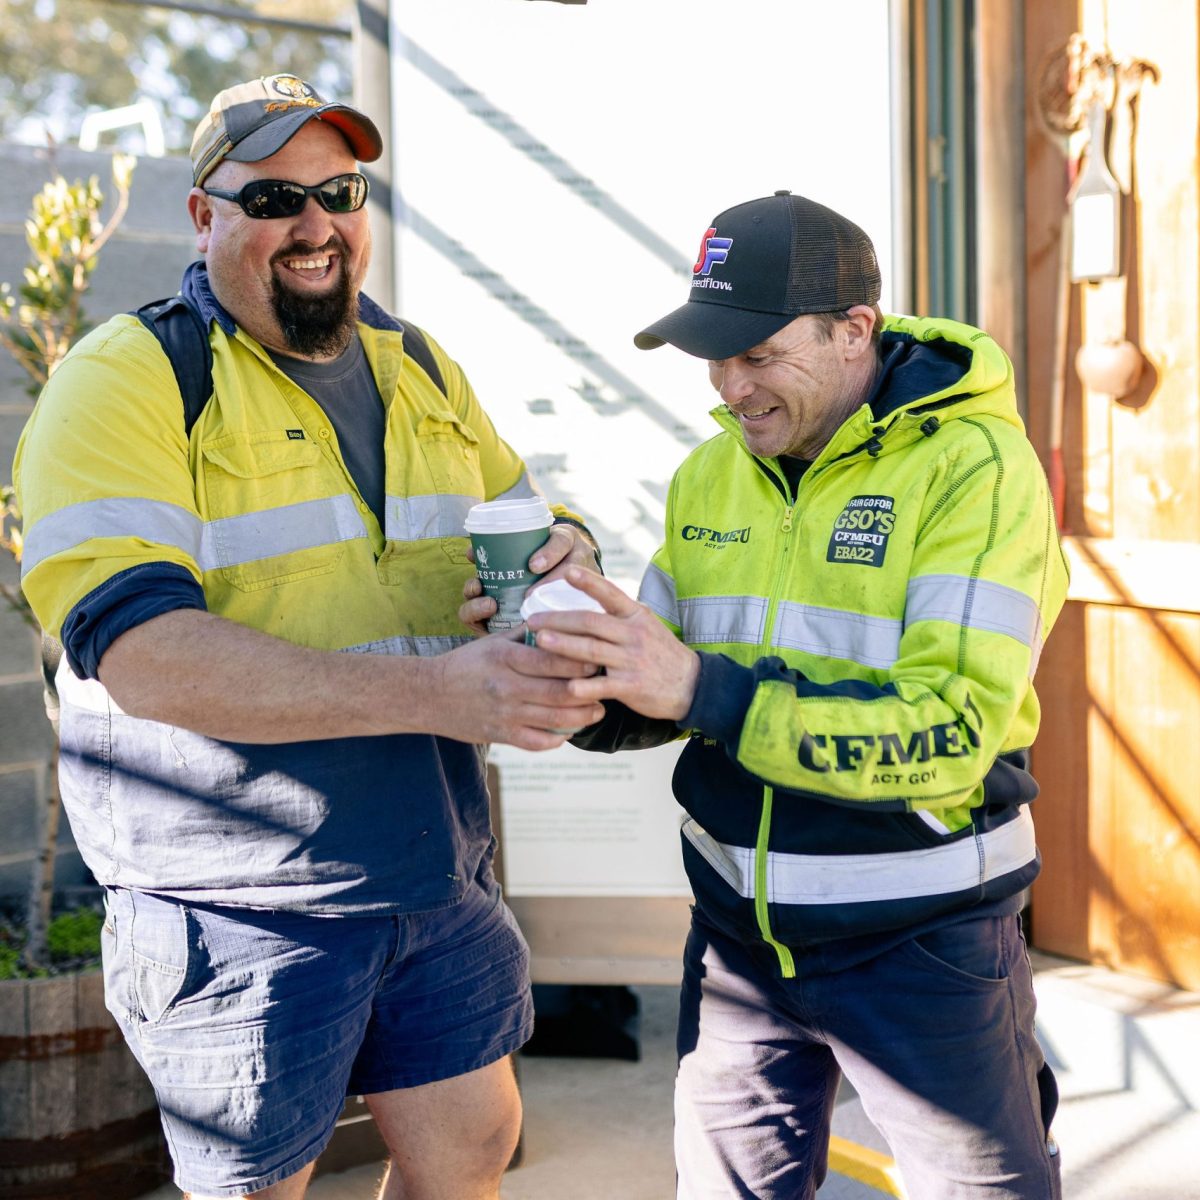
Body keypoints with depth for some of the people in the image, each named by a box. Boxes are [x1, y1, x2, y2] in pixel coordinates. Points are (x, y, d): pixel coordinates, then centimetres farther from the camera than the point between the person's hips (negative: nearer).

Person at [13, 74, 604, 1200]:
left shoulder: (422, 372, 11)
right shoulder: (123, 381, -11)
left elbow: (523, 521, 22)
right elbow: (139, 653, -24)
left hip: (434, 875, 6)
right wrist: (432, 693, -30)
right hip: (237, 900, -5)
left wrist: (563, 552, -5)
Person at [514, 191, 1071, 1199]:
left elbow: (955, 728, -26)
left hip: (918, 931, -5)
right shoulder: (710, 474, 4)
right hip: (738, 920, 5)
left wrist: (703, 687, -33)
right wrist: (581, 688, -14)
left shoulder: (974, 465, -16)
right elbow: (661, 700, 10)